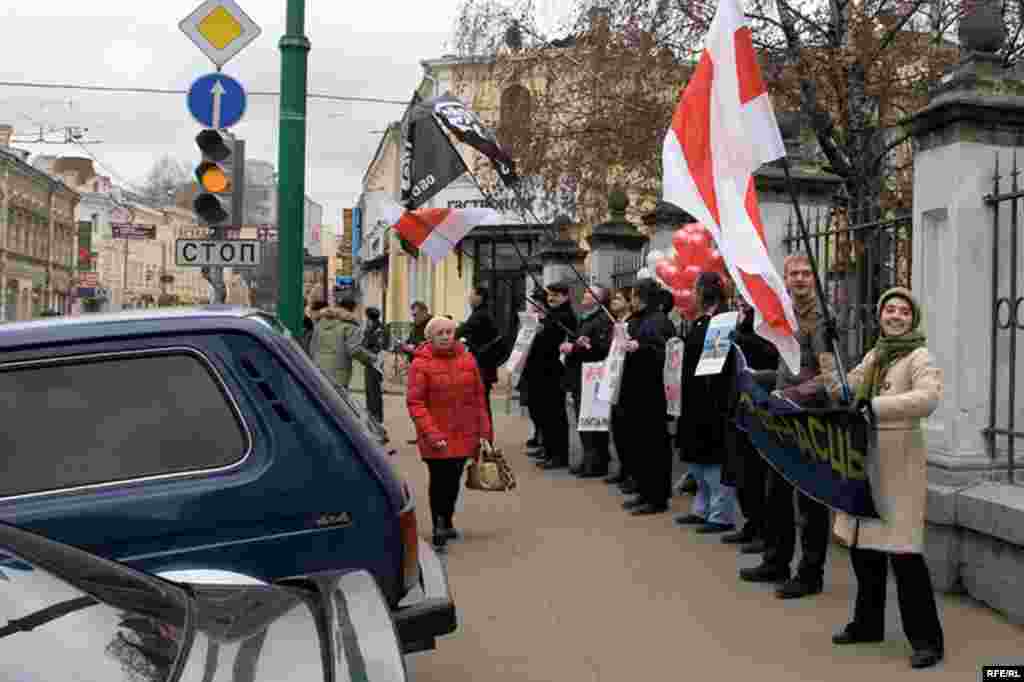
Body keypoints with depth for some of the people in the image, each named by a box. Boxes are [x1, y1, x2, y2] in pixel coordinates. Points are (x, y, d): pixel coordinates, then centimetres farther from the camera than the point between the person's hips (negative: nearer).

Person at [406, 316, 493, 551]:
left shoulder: (467, 359, 6)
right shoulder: (420, 364, -8)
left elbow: (478, 397, 10)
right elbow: (414, 402, -11)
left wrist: (484, 431, 7)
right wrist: (431, 434, -18)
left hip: (464, 434, 4)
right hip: (436, 438, -4)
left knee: (454, 479, 13)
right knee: (439, 480, -3)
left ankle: (447, 521, 31)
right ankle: (438, 527, 10)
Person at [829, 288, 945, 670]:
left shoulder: (919, 357, -9)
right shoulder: (873, 356, 14)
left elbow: (928, 398, -27)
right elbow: (845, 389, 24)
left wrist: (875, 405, -30)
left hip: (899, 463, -8)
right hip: (865, 461, 8)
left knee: (903, 551, -9)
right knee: (863, 544, 15)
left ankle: (927, 639, 1)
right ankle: (868, 625, 31)